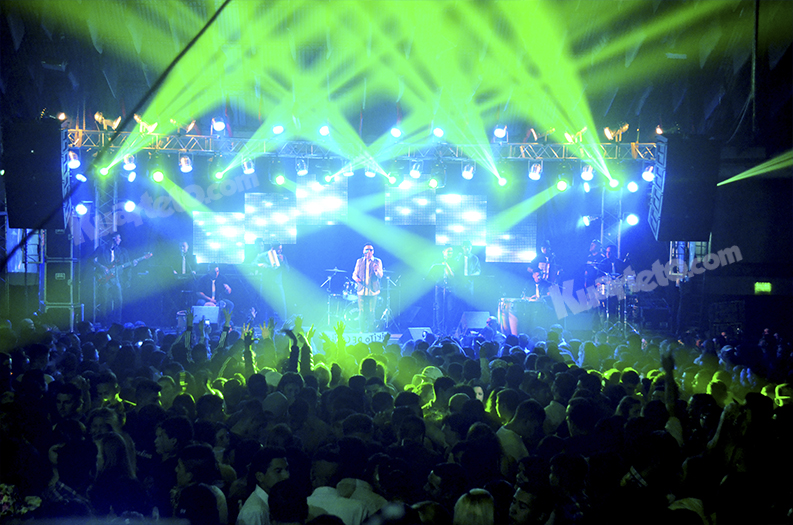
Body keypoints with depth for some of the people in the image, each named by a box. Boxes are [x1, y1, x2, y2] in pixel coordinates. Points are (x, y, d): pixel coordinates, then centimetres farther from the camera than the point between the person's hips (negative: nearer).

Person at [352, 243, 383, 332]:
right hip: (362, 291, 1)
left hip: (373, 291, -1)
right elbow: (354, 273, 14)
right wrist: (356, 278, -10)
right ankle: (362, 331, 4)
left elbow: (380, 276, -4)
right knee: (361, 311, -4)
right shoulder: (359, 261, 12)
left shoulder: (377, 262, 5)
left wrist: (376, 270, -26)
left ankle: (370, 331, 3)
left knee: (371, 312, -5)